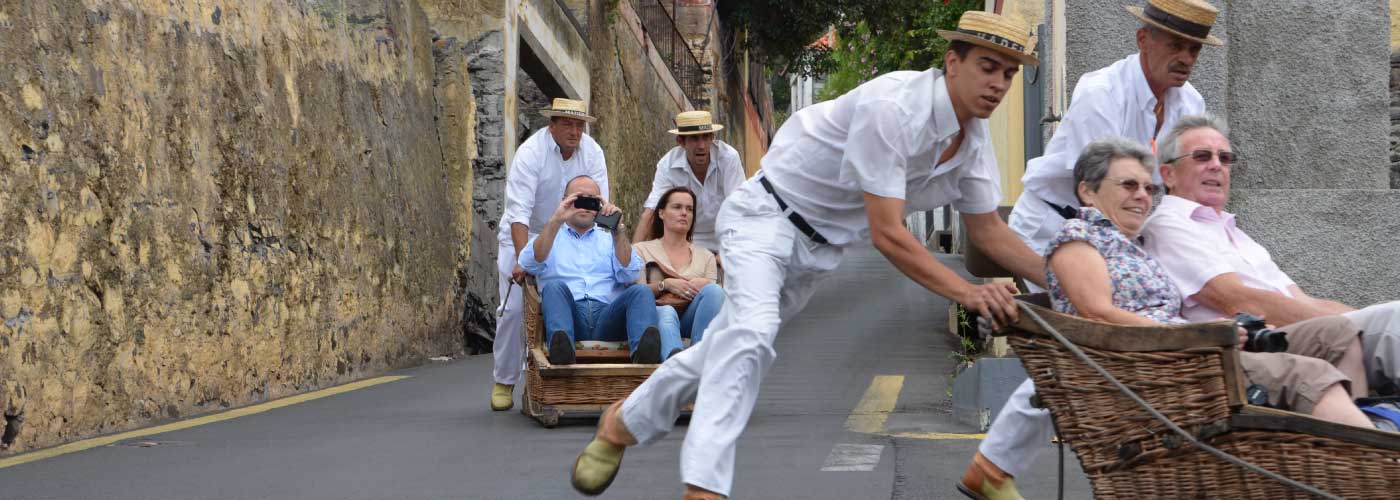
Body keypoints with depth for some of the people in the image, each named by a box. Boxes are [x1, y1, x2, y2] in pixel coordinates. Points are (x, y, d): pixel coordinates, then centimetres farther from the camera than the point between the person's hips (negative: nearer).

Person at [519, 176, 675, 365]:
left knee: (640, 291, -26)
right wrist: (556, 221, -6)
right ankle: (562, 348, -59)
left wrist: (618, 230, 0)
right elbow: (529, 264, 3)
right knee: (555, 286, -31)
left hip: (607, 315, 1)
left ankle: (644, 352, -56)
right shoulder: (550, 237, 26)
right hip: (570, 316, -1)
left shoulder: (610, 239, 29)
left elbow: (630, 275, 10)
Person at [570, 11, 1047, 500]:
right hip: (769, 214, -8)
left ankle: (623, 423, 37)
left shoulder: (974, 139, -3)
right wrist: (966, 292, -37)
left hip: (821, 247, 8)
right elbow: (886, 233, -31)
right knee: (751, 332, -30)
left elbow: (989, 231, 7)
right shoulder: (892, 107, -29)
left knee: (727, 346, 16)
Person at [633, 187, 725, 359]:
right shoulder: (641, 250, 22)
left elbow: (715, 294, 16)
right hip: (657, 312, -2)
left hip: (692, 318, 2)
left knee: (713, 290, -30)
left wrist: (704, 285, -7)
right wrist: (665, 284, -10)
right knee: (666, 313, -40)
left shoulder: (705, 256, 29)